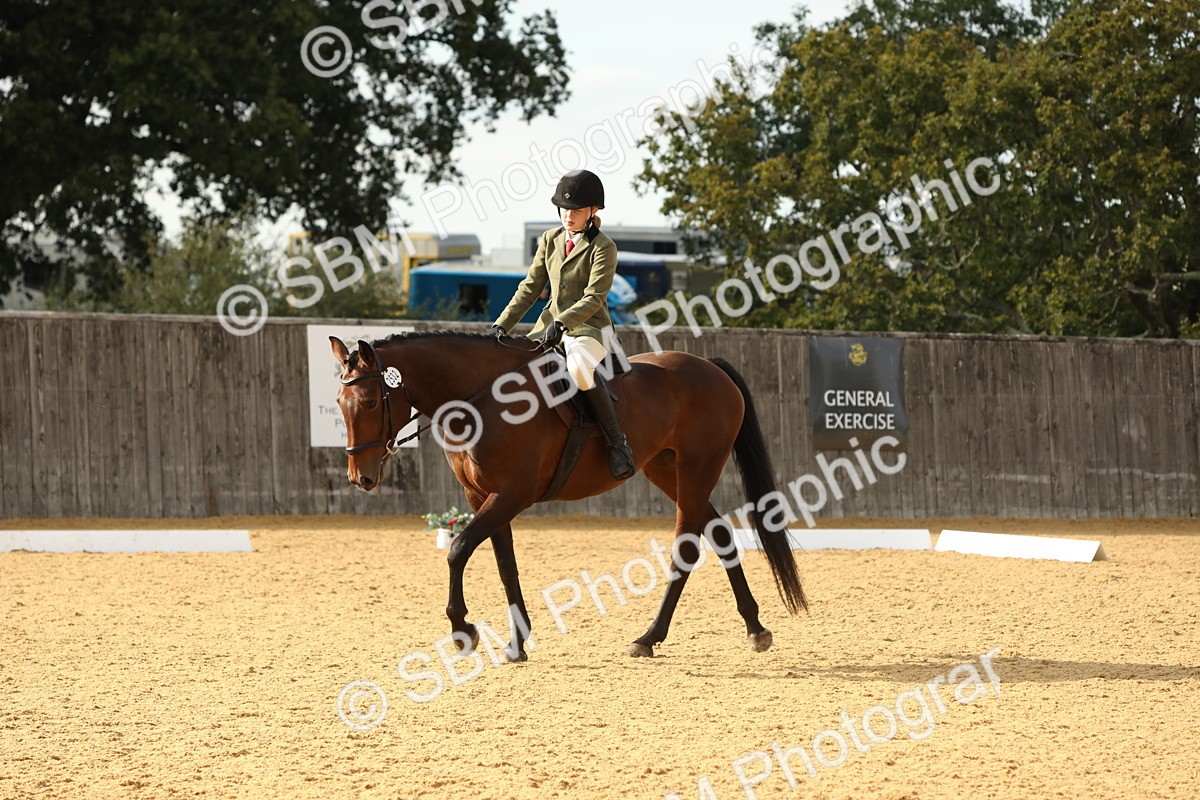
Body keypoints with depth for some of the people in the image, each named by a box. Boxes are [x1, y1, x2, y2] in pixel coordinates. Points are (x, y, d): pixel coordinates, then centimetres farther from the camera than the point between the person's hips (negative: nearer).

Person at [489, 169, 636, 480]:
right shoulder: (551, 240, 10)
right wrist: (502, 325, 2)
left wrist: (562, 323, -31)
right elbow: (530, 288, 12)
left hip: (589, 329, -8)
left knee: (578, 369, -38)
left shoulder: (603, 247, -10)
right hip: (550, 325, 8)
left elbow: (593, 299, -18)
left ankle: (617, 443, -28)